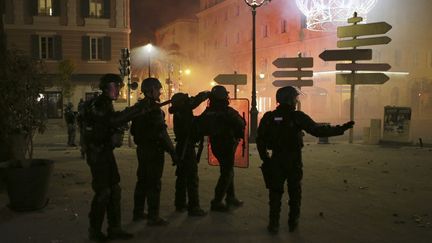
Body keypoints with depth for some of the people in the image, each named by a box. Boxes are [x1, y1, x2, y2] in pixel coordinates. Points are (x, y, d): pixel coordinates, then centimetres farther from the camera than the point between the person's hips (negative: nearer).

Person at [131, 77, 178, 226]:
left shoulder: (139, 106, 10)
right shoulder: (154, 107, -17)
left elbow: (133, 130, 17)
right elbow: (161, 132, -22)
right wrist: (172, 152, -20)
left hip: (141, 148, 9)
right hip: (154, 149, -9)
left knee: (142, 180, 17)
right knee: (154, 183, -3)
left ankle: (138, 212, 27)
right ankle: (153, 217, 2)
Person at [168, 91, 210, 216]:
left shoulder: (179, 112, 14)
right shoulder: (184, 109, -12)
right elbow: (196, 100, -15)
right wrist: (207, 93, 2)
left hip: (182, 146, 10)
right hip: (187, 147, -10)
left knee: (182, 176, 16)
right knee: (192, 178, -7)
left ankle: (180, 204, 25)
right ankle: (193, 207, -6)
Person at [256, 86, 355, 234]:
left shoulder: (269, 117, -3)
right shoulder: (298, 117, -11)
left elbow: (260, 139, -2)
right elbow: (318, 131, -16)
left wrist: (264, 157, 8)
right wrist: (340, 129, -11)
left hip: (276, 161, 2)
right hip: (294, 161, -1)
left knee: (275, 192, 10)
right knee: (295, 192, 14)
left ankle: (273, 224, 10)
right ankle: (293, 223, 20)